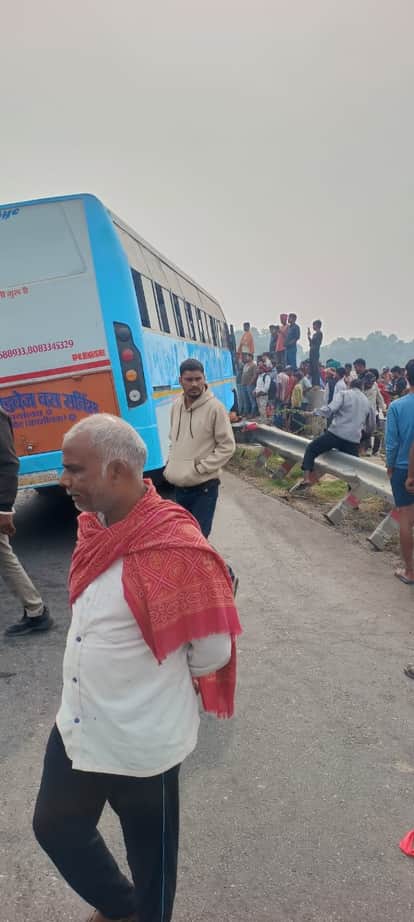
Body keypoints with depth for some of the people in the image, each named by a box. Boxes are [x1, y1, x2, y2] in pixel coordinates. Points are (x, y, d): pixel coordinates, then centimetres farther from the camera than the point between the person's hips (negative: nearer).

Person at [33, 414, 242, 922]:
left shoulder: (174, 549, -29)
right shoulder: (95, 523, -4)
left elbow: (212, 653, -19)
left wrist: (156, 675, -2)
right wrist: (120, 667, 4)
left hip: (141, 740, -8)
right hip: (77, 725, 8)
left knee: (150, 854, 18)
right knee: (54, 827, 26)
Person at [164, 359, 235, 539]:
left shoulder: (215, 407, -13)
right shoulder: (176, 406, 5)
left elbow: (227, 446, -12)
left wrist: (200, 468, -15)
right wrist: (170, 465, 5)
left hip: (204, 487, -6)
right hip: (179, 487, 6)